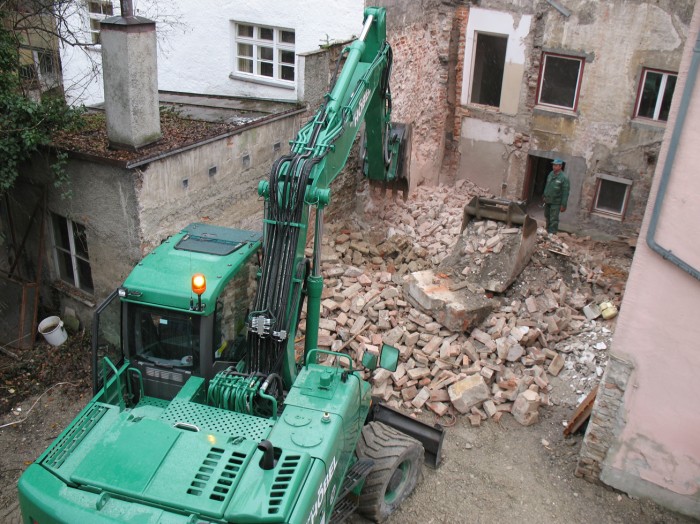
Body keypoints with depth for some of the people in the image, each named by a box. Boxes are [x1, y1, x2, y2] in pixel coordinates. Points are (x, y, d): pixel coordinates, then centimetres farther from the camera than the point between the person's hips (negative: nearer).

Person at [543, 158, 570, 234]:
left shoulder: (564, 177, -15)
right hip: (547, 201, 7)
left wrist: (563, 205, -16)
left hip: (556, 203, -7)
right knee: (547, 218, 17)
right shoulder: (551, 174, 6)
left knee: (553, 220, -5)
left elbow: (565, 192, -15)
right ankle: (547, 232, 30)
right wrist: (544, 196, 17)